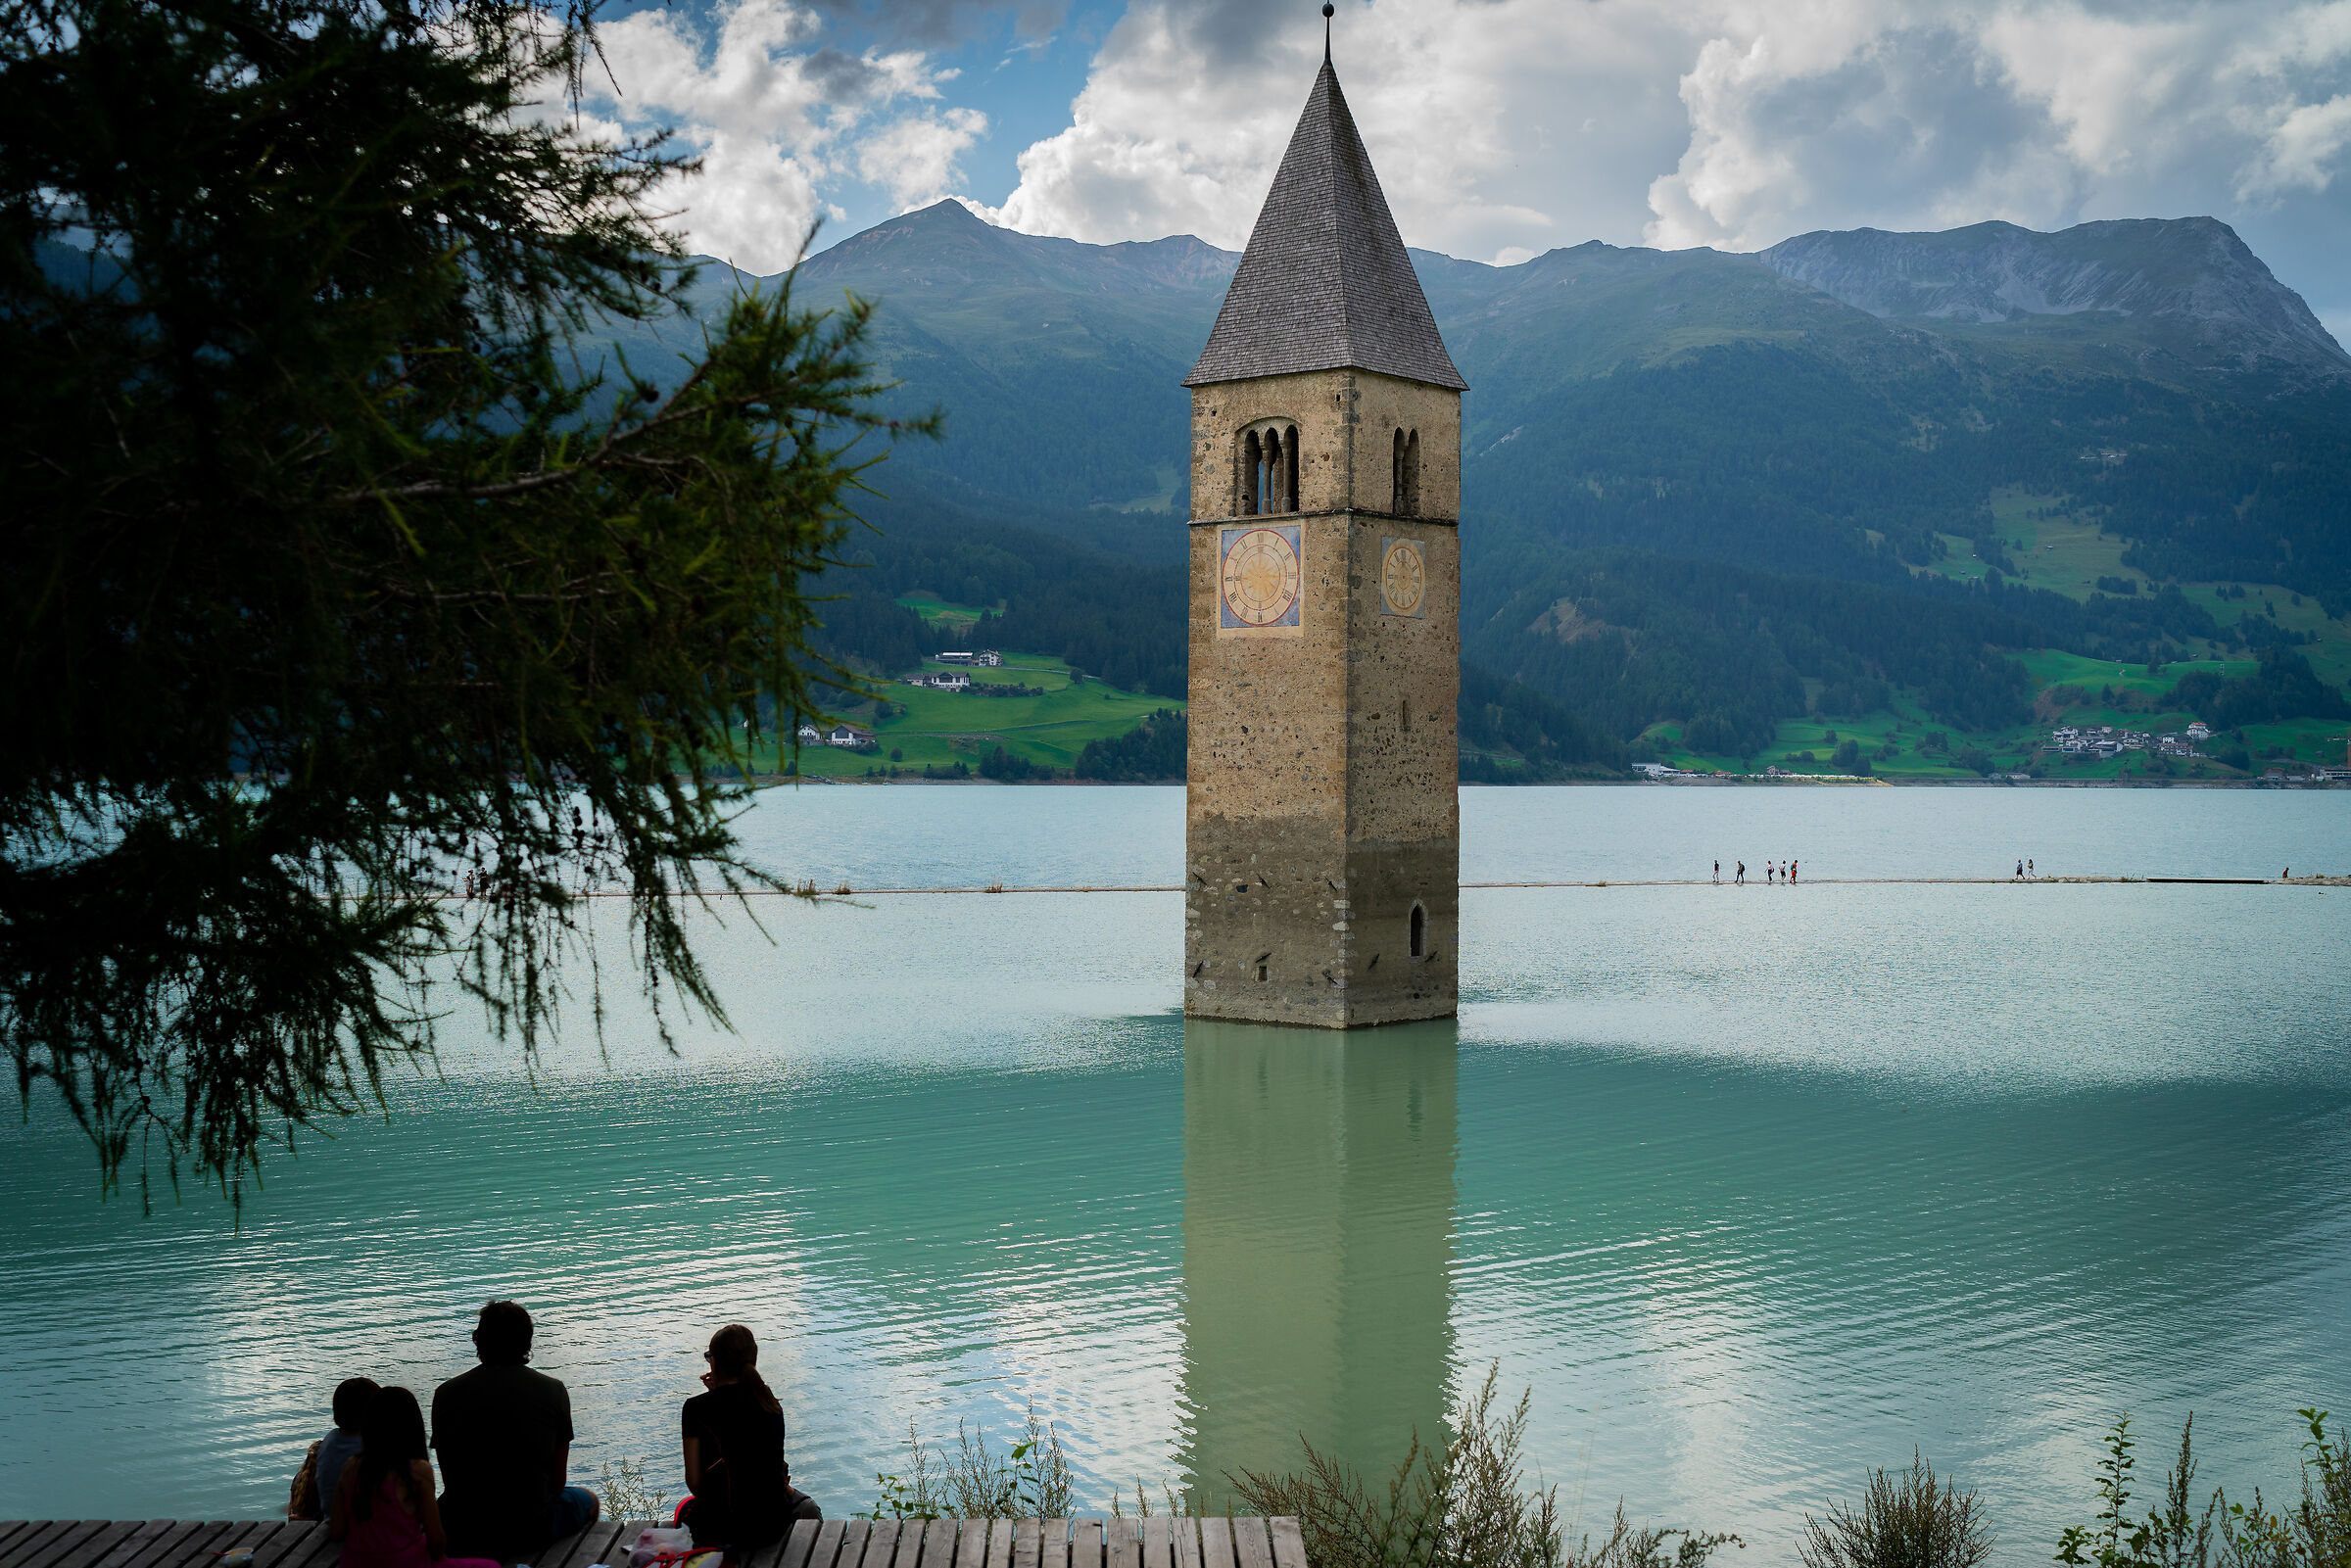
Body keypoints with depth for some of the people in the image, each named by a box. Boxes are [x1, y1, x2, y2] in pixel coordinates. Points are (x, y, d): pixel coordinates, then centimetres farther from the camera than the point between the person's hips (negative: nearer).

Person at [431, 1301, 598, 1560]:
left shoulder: (446, 1393, -2)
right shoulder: (554, 1391, -5)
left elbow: (450, 1480, 5)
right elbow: (557, 1483, 2)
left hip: (461, 1537, 1)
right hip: (530, 1532, -1)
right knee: (588, 1500, 32)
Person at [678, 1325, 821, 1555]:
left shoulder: (697, 1408, -11)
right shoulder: (770, 1401, 1)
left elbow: (694, 1482, -11)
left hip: (721, 1527, -1)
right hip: (772, 1525, 1)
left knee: (685, 1508, 33)